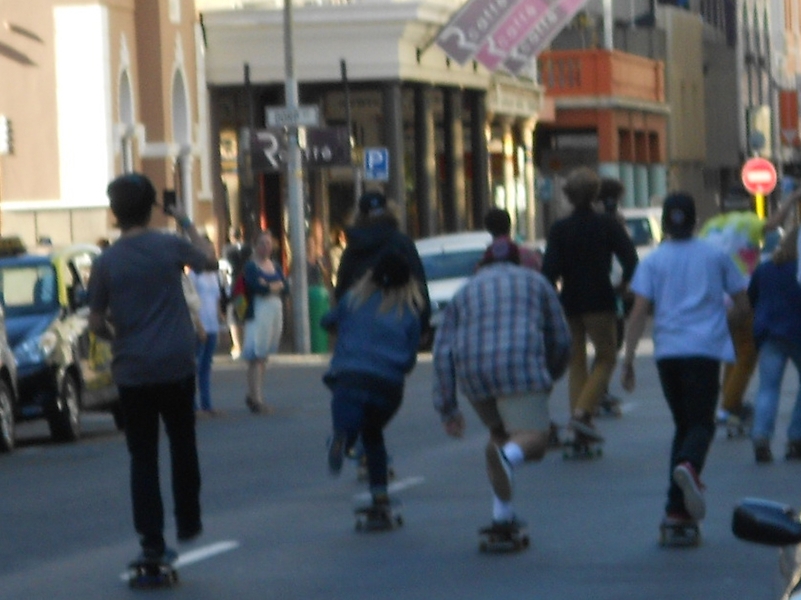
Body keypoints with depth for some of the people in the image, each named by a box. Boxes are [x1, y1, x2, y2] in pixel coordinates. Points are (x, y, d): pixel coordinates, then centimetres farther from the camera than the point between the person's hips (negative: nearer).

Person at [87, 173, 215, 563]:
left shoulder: (106, 262, -5)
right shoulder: (170, 246, -4)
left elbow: (96, 323, 0)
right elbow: (208, 259, 16)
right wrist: (187, 224, 25)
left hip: (132, 371, 0)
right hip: (176, 366, 0)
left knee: (143, 456, 3)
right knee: (182, 446, 19)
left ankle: (152, 541, -3)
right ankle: (187, 522, 27)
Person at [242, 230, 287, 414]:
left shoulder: (275, 266, 14)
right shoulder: (250, 266, -5)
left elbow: (284, 286, 5)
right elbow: (255, 286, -19)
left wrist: (267, 285, -11)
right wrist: (274, 286, -4)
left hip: (275, 312, 7)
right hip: (257, 312, -7)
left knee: (264, 356, 12)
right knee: (256, 357, -9)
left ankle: (254, 396, 20)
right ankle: (255, 399, -10)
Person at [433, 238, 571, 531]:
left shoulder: (465, 291, 25)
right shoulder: (535, 282, 23)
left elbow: (443, 350, 13)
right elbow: (560, 340, 18)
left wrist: (447, 407, 12)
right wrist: (549, 377, 36)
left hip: (473, 372, 3)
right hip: (520, 365, -3)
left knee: (499, 433, 24)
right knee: (533, 439, -6)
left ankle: (502, 513, 18)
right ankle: (508, 457, -40)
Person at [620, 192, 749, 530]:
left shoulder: (653, 261, 8)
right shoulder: (716, 257, 10)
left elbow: (639, 311, -2)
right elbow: (743, 306, 12)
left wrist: (628, 360, -2)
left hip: (668, 351, 2)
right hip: (706, 349, -2)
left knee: (683, 424, 14)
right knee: (701, 422, -4)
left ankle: (678, 508, 7)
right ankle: (689, 465, -39)